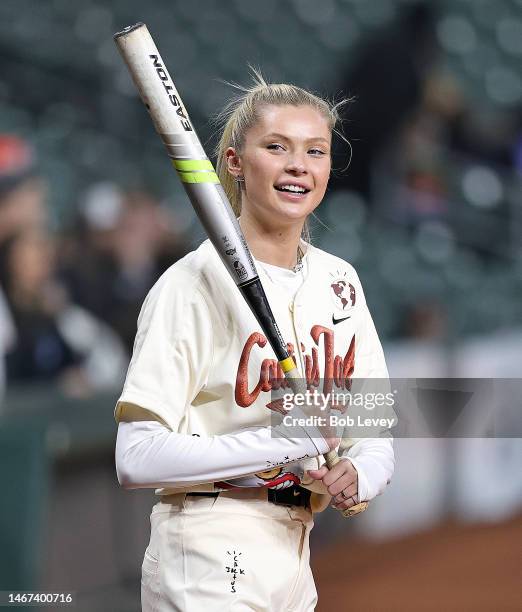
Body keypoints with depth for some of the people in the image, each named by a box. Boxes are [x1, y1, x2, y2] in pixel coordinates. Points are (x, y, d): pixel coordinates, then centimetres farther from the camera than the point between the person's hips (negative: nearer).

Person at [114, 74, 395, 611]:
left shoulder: (338, 281, 10)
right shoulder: (194, 282, -11)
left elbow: (376, 440, 11)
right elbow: (136, 459, -18)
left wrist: (355, 477, -12)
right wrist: (286, 440, -23)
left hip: (294, 560, 7)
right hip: (207, 567, -7)